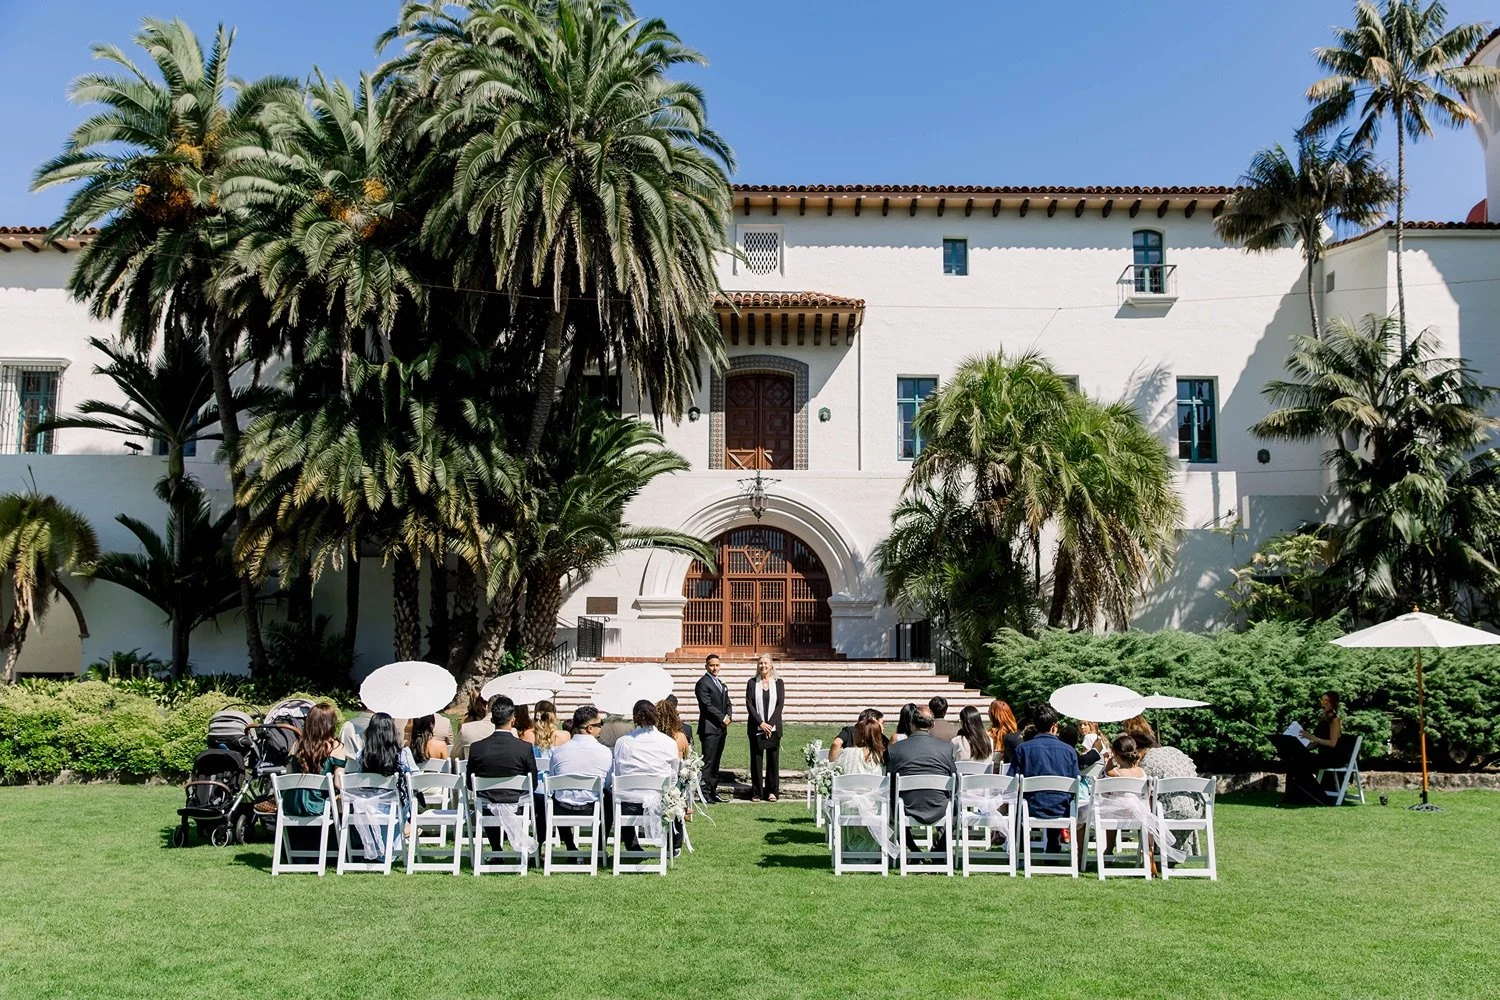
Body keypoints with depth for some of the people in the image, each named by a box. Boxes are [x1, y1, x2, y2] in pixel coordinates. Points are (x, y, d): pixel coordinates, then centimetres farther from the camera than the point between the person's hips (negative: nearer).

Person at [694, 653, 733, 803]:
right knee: (708, 762, -8)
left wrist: (729, 716, 0)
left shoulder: (722, 684, 20)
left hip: (721, 728, 8)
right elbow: (707, 705, -13)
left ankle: (713, 791, 12)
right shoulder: (702, 683, -6)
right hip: (709, 728, -8)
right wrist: (722, 718, -12)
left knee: (716, 762, 9)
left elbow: (728, 703, 19)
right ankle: (705, 793, -6)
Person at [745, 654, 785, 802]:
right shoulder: (752, 683, 4)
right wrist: (761, 723, -11)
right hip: (756, 727, 0)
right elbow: (749, 704, -2)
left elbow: (780, 704, 0)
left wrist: (770, 723, -11)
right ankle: (756, 792, 6)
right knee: (756, 759, 1)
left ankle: (772, 791, 11)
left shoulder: (778, 683, 6)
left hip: (773, 727, 1)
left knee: (773, 759, 3)